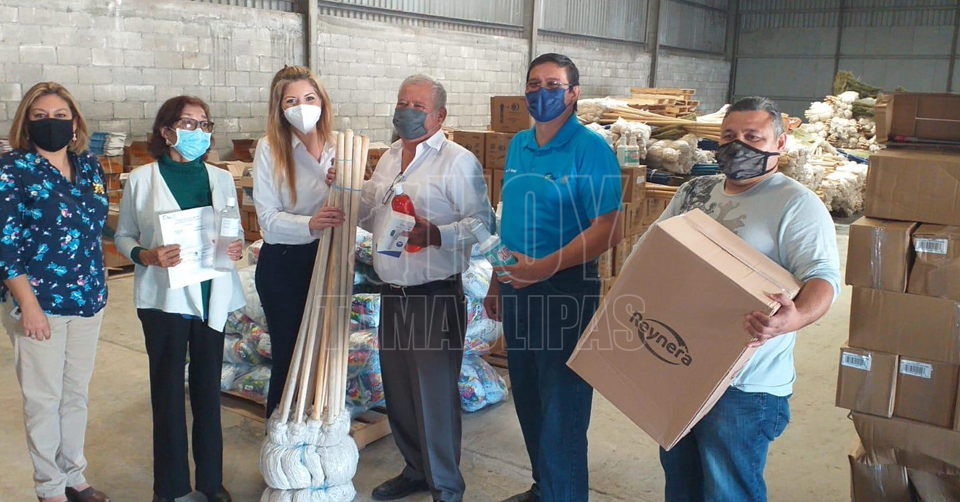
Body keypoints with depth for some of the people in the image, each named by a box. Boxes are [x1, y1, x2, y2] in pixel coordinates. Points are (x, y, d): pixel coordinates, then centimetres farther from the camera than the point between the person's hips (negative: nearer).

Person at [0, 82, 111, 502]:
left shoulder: (89, 166, 6)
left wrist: (97, 286, 12)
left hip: (87, 298, 5)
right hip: (38, 302, -5)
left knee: (77, 393, 15)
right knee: (43, 398, 6)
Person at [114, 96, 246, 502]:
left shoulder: (221, 179, 7)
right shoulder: (141, 180, 0)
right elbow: (123, 237, 2)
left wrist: (237, 247, -7)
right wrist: (147, 256, -18)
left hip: (212, 296, 2)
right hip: (164, 297, -2)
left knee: (208, 387, 9)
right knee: (168, 390, 5)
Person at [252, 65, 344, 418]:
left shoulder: (337, 147, 2)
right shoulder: (269, 149, -8)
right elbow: (268, 219, -14)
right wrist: (310, 224, -32)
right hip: (283, 265, -3)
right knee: (288, 355, 4)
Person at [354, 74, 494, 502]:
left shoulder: (458, 161, -8)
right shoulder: (388, 159, 15)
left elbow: (482, 222, -16)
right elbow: (370, 217, 22)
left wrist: (437, 234, -31)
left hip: (435, 295, -7)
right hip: (393, 293, 8)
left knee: (435, 392, 0)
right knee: (398, 389, 16)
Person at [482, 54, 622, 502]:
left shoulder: (590, 150, -13)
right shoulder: (518, 145, 10)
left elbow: (607, 230, -19)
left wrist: (543, 268, -25)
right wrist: (496, 281, 16)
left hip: (566, 290, -7)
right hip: (517, 288, 7)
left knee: (562, 409, 3)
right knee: (528, 400, 19)